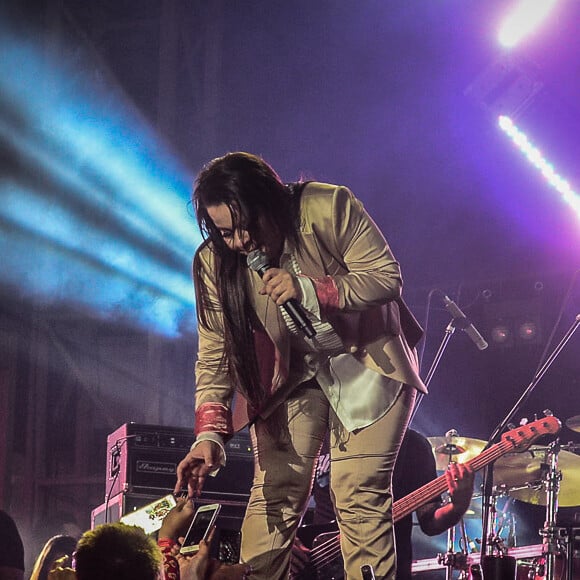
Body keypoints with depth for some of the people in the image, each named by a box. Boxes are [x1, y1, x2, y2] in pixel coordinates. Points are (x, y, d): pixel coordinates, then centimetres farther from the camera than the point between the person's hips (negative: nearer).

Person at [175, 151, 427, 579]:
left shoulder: (330, 208, -22)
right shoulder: (215, 263, -15)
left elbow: (388, 278, -20)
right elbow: (214, 356, -12)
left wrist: (309, 290, -33)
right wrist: (209, 436, -25)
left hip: (368, 362, -2)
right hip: (291, 376, 2)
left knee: (358, 493, -11)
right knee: (274, 494, -7)